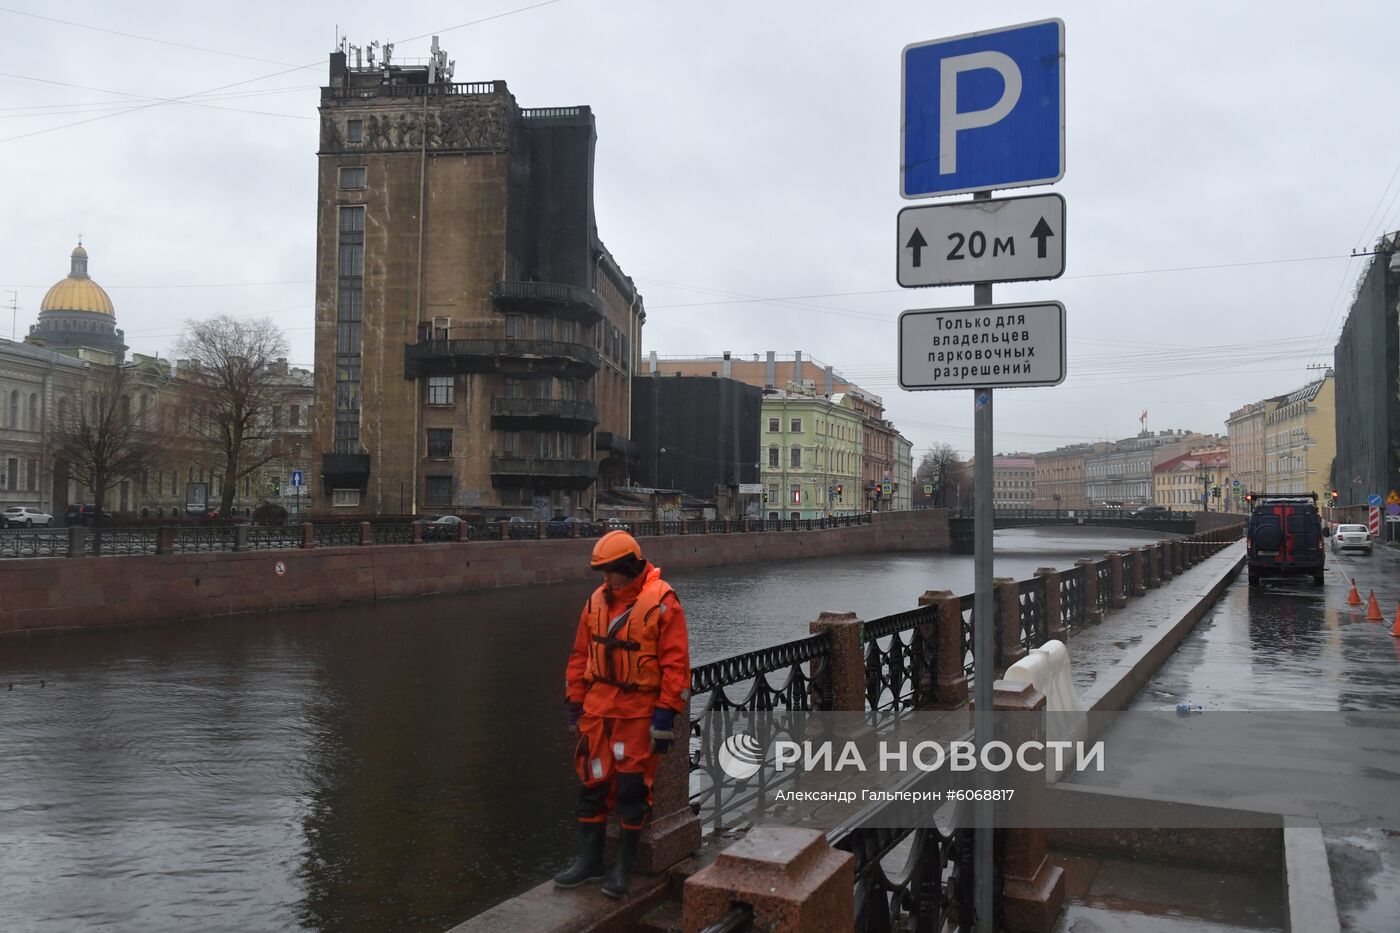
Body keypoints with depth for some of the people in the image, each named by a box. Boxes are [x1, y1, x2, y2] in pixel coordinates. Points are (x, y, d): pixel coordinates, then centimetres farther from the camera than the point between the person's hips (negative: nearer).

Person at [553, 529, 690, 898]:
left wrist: (665, 714, -16)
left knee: (632, 787, 3)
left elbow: (676, 663, -14)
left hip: (639, 712, -5)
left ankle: (624, 865, 18)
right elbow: (581, 655, 13)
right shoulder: (597, 601, 6)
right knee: (592, 783, 10)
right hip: (598, 708, 5)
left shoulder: (661, 603, -12)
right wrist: (575, 702, 12)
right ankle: (589, 859, 24)